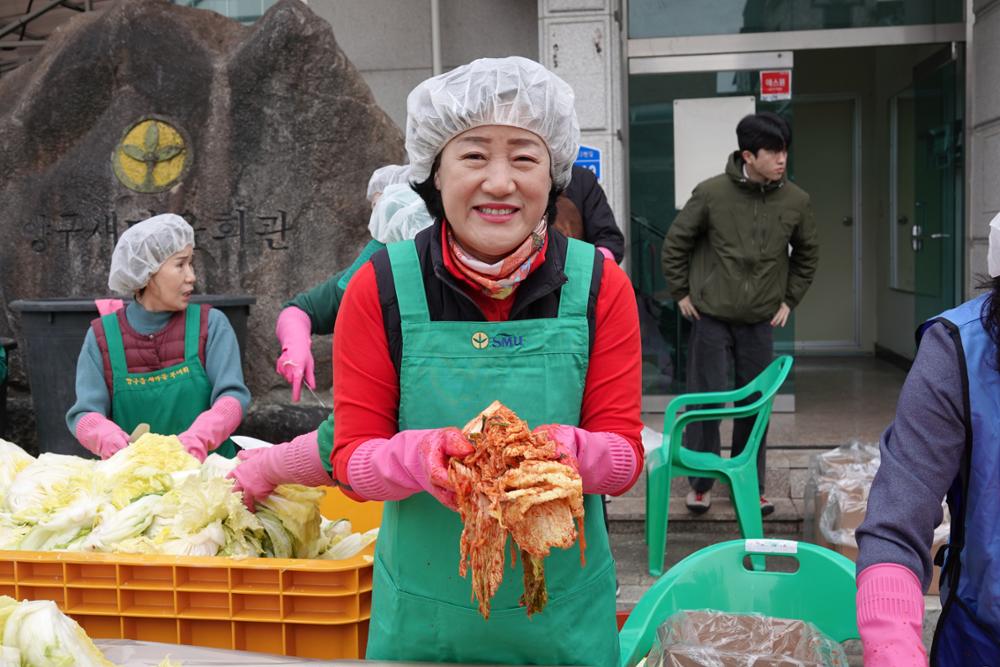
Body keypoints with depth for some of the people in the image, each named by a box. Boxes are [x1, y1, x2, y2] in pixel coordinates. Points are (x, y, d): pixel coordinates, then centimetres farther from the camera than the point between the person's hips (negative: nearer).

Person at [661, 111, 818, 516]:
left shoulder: (795, 201, -2)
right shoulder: (711, 193, -10)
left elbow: (807, 254, 15)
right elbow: (675, 243, 1)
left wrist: (789, 300, 11)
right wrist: (681, 293, 2)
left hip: (760, 321, 3)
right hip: (710, 318, -2)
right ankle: (700, 482, 16)